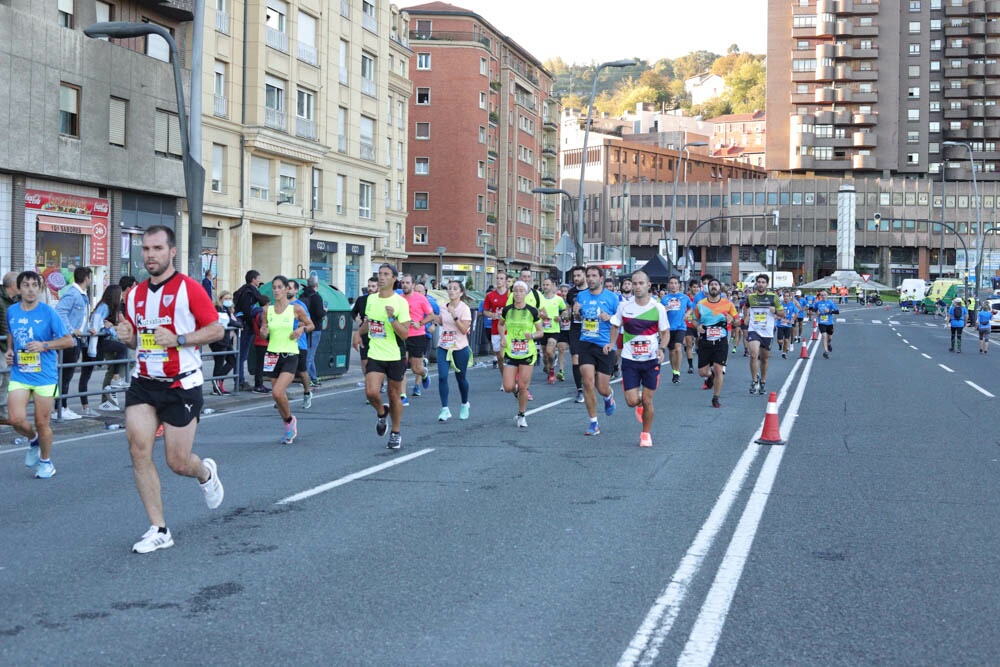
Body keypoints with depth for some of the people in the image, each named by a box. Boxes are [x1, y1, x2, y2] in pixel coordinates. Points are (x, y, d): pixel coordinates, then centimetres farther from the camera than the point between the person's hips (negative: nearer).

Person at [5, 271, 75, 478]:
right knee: (16, 419, -12)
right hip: (19, 374, 3)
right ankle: (33, 440, 22)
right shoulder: (11, 311, 5)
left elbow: (69, 341, -7)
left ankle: (46, 461, 27)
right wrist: (9, 351, 4)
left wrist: (43, 345, -19)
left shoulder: (48, 312, -7)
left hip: (44, 375, -3)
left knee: (42, 423, 4)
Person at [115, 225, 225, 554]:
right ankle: (159, 530, 1)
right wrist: (127, 336, -1)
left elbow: (216, 330, -8)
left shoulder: (189, 289, -8)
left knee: (179, 463, 0)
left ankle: (206, 473, 39)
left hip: (181, 386, -5)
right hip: (143, 383, 5)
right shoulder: (135, 294, 9)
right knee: (139, 450, -10)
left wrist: (178, 339, -20)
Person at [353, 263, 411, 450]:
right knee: (371, 392, -13)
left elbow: (404, 334, -15)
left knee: (394, 395, 8)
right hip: (375, 355, 3)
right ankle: (381, 413, 21)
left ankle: (396, 433, 26)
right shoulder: (371, 299, 5)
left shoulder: (400, 302, -11)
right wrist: (358, 332, 6)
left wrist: (392, 318, -27)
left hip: (395, 356, -3)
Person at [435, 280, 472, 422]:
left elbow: (464, 330, -19)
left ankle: (464, 404, 35)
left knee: (460, 377, 10)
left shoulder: (464, 309, -11)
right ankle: (445, 409, -10)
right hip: (443, 347, 4)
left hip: (460, 348, -4)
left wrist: (454, 315, -27)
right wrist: (437, 319, 5)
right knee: (442, 377, -11)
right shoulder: (444, 307, 6)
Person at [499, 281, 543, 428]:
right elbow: (501, 324, 20)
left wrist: (532, 335, -17)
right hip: (510, 353, 2)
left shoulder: (532, 311, -4)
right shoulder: (507, 310, 1)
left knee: (523, 387, -3)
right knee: (508, 387, -6)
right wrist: (503, 338, 3)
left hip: (527, 353, -2)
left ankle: (521, 416, 16)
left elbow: (541, 332, 4)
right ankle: (516, 389, 32)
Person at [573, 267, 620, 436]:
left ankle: (608, 397, 42)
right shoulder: (581, 296, 7)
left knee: (602, 389, 2)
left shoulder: (611, 297, -3)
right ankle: (594, 423, 2)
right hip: (586, 344, 2)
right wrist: (576, 313, 0)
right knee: (588, 382, -10)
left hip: (605, 346, -2)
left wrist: (609, 318, -17)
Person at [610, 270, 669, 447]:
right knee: (632, 401, -4)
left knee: (647, 401, 3)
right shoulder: (624, 306, -2)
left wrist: (661, 349, -16)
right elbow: (615, 326, 12)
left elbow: (665, 333, 2)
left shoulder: (658, 308, -6)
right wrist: (611, 342, -5)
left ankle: (646, 434, 23)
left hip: (651, 360, -1)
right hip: (629, 360, 1)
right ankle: (639, 404, 34)